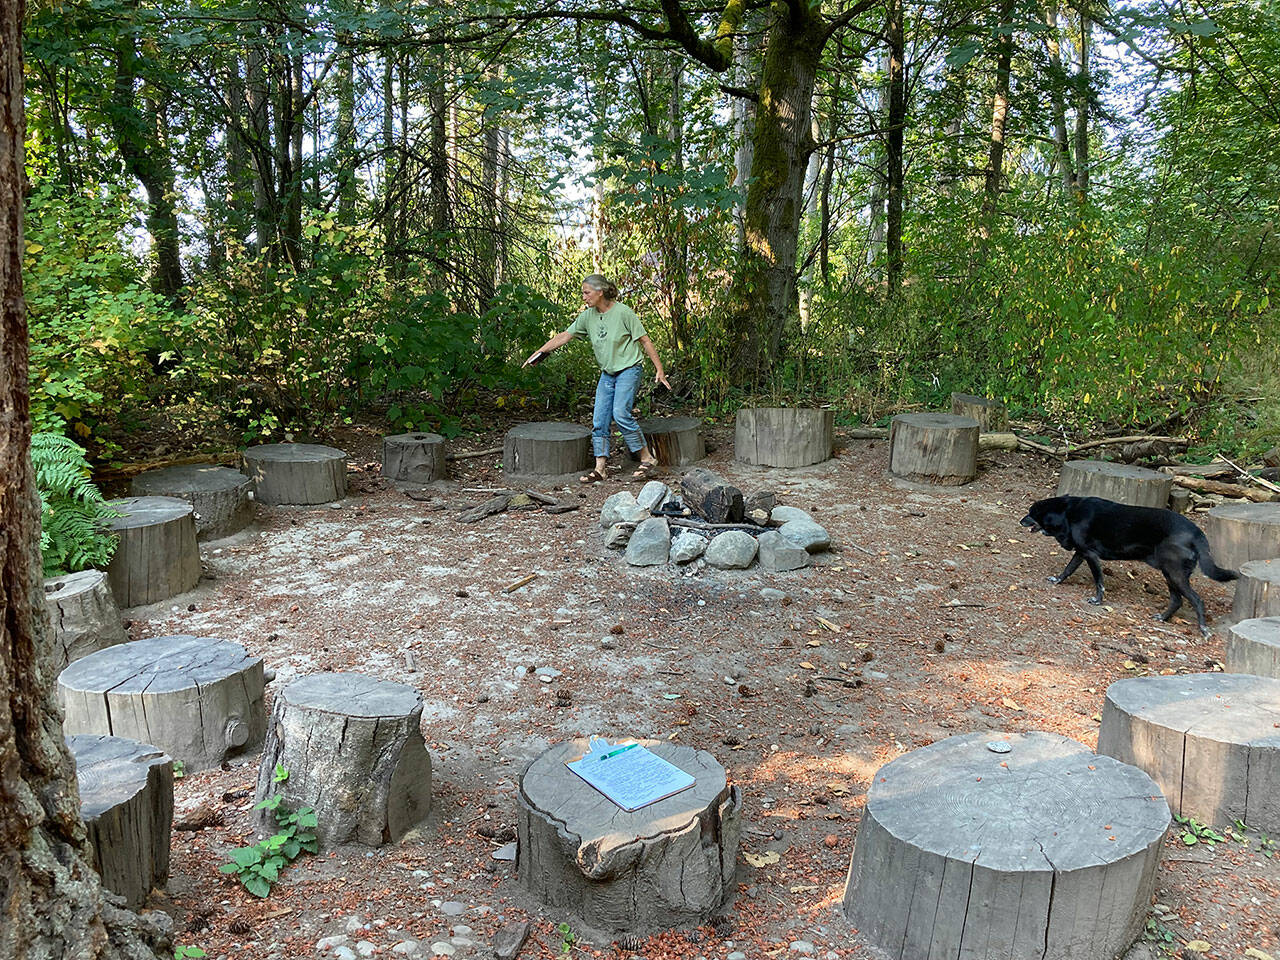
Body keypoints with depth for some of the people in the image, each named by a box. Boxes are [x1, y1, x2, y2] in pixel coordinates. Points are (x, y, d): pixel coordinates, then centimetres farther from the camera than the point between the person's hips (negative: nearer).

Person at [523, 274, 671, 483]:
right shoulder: (588, 316, 4)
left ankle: (647, 459, -9)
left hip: (629, 369, -6)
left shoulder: (623, 312, -13)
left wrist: (659, 370, -10)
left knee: (621, 414, -20)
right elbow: (564, 336, 10)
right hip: (607, 374, 7)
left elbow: (645, 340, -9)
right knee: (599, 420, 0)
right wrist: (539, 352, 6)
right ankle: (601, 468, 7)